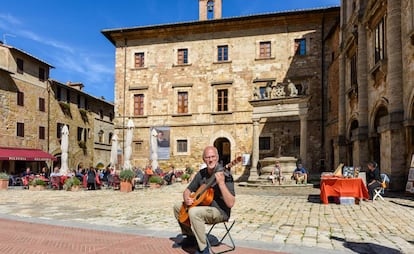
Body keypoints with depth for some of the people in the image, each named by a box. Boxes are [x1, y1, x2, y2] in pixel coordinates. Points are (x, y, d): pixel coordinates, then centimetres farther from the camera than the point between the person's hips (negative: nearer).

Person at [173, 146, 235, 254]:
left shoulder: (225, 176, -21)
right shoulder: (201, 173, 1)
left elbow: (230, 204, -29)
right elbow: (188, 190, 11)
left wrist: (221, 183, -39)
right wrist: (186, 199, -12)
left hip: (220, 211, -8)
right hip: (202, 206, 8)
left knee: (194, 212, -33)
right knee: (177, 206, 12)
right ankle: (190, 236, 25)